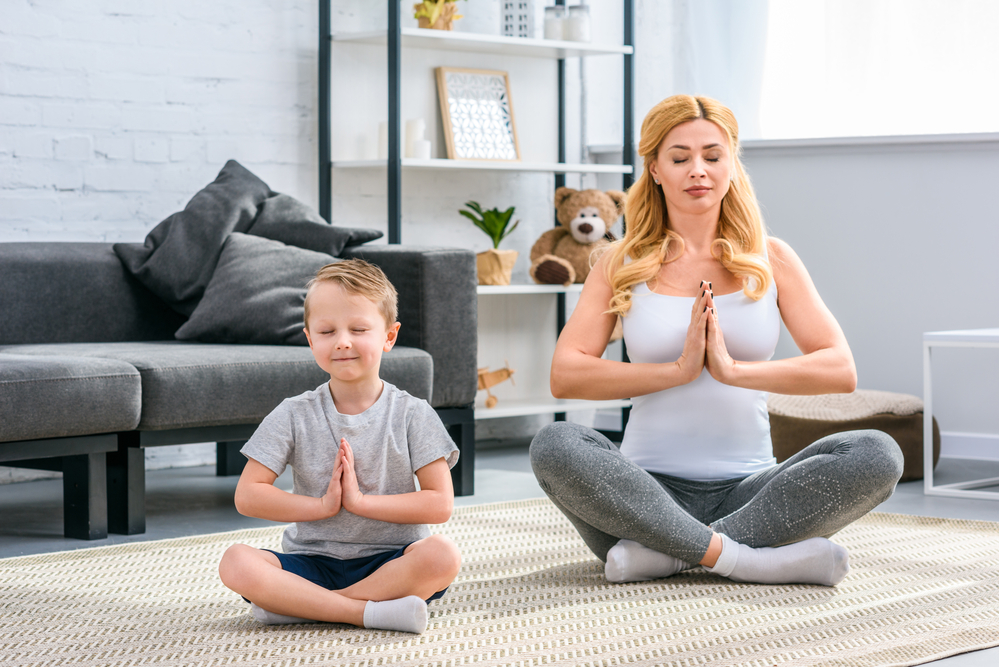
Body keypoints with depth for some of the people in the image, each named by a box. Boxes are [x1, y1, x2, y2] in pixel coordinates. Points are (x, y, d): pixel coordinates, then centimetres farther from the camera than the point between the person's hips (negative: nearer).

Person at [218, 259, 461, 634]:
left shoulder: (411, 415, 0)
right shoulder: (294, 416, 3)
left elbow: (440, 504, -8)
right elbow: (247, 496, -3)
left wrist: (360, 501, -16)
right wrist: (322, 505, -13)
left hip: (389, 559, 0)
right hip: (312, 563, 1)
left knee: (443, 555, -33)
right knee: (236, 563, -27)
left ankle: (300, 605, -26)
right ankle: (367, 611, -30)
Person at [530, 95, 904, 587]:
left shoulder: (770, 260, 10)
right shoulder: (622, 265, 8)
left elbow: (840, 370, -2)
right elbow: (564, 375, -5)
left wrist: (736, 370, -16)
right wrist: (678, 369, -14)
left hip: (746, 490, 1)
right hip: (650, 487, -1)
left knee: (877, 455, -25)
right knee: (553, 446, -31)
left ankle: (662, 553, -27)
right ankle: (740, 557, -32)